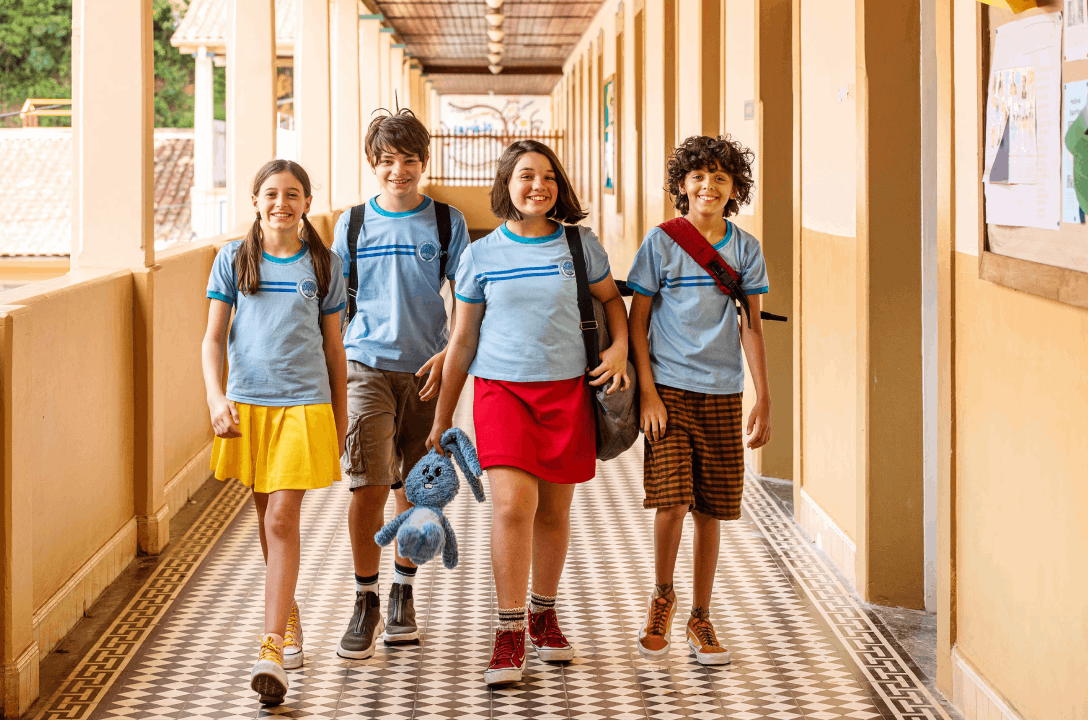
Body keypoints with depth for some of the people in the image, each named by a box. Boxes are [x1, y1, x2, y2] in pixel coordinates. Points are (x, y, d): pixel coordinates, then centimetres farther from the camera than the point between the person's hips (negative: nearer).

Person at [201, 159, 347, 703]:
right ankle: (288, 614, 35)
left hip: (304, 404, -2)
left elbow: (333, 345, 10)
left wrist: (340, 415, 12)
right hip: (247, 403, 2)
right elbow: (214, 338, 3)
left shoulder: (323, 265, 4)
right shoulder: (234, 260, 4)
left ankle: (272, 647, -13)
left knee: (282, 520, -10)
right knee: (266, 518, 14)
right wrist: (216, 398, -11)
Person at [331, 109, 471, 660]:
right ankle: (365, 603, 1)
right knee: (368, 485, -11)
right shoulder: (353, 225, 5)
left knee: (415, 491, 8)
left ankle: (402, 594, 27)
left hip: (425, 371, 1)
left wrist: (450, 355, -10)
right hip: (367, 366, -1)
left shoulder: (446, 222, 3)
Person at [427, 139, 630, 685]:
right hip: (501, 388, -2)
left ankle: (544, 615, 30)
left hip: (567, 389, 2)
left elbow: (611, 298, 19)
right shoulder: (481, 255, 3)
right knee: (513, 504, -16)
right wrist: (443, 416, 10)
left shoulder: (580, 246, 3)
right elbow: (463, 338, 8)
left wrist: (620, 347, -1)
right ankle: (509, 637, -9)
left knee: (553, 510, 9)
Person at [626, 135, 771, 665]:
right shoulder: (661, 244, -2)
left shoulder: (744, 249, 5)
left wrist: (763, 398, 2)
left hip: (722, 392, 3)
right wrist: (647, 392, -8)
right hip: (670, 388, -2)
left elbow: (751, 326, 8)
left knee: (711, 508, 5)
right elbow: (637, 322, 1)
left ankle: (700, 618, 19)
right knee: (673, 501, -13)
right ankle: (661, 597, 13)